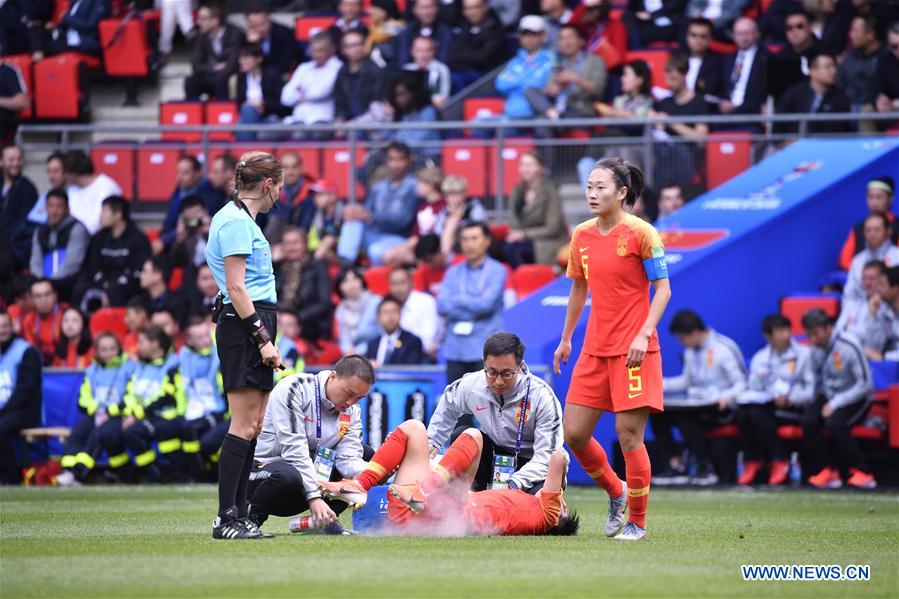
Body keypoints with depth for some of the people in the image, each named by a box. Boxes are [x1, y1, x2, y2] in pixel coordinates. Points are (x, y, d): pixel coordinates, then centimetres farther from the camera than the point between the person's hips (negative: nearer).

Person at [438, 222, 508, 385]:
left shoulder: (497, 271, 0)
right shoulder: (453, 272, 12)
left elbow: (486, 304, -13)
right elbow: (441, 307, 0)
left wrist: (455, 299, -2)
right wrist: (472, 311, -10)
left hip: (485, 351, -4)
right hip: (455, 351, 4)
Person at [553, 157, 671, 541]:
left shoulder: (640, 234, -9)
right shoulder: (582, 235, 8)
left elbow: (663, 289, -8)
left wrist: (643, 335, -18)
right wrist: (566, 338, 24)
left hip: (634, 350, -6)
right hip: (594, 350, 6)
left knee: (628, 433, -8)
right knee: (574, 433, 2)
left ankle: (637, 522, 7)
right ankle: (616, 492, 27)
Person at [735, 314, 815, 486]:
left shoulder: (803, 354, 5)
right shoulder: (760, 358, 17)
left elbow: (811, 390, -3)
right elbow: (753, 389, 13)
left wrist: (789, 398, -20)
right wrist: (743, 396, -11)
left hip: (794, 408, -4)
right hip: (766, 404, 4)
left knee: (758, 413, -32)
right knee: (742, 412, -28)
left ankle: (780, 462, -20)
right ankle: (751, 462, -16)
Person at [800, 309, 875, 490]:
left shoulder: (849, 346, -18)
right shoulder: (816, 349, 2)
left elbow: (865, 384, -17)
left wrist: (836, 404, -21)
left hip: (855, 400, -6)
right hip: (828, 395, 6)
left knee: (834, 423, -33)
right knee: (808, 420, -23)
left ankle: (862, 473, -21)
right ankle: (827, 472, -16)